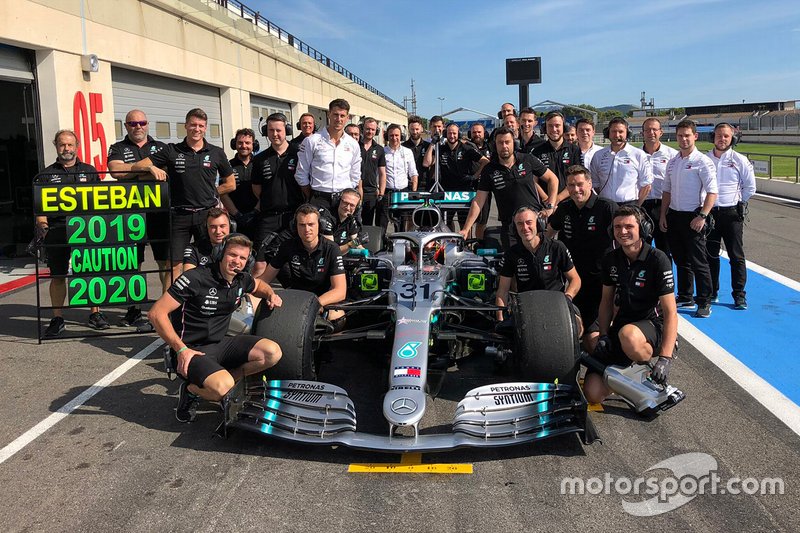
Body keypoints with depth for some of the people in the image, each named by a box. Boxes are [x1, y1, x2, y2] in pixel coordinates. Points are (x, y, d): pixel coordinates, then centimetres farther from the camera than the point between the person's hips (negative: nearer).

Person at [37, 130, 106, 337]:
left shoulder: (89, 171, 12)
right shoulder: (46, 174, 11)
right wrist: (43, 226, -8)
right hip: (57, 232, 0)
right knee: (57, 276, 4)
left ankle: (94, 314, 16)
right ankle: (57, 319, 13)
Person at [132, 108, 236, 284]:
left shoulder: (216, 153, 6)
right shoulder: (171, 151, 5)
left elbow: (230, 184, 14)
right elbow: (137, 167, 1)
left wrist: (210, 193, 4)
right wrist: (152, 167, -20)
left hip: (207, 214, 1)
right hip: (179, 215, 0)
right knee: (175, 265, -2)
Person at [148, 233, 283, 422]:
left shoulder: (241, 280, 3)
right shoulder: (195, 278, -18)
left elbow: (259, 285, 30)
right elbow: (156, 313, -18)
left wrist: (271, 294, 6)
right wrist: (181, 349, -21)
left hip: (220, 344, 7)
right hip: (191, 350, -7)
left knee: (273, 352, -14)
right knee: (223, 387, -33)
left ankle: (220, 381, 0)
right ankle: (191, 390, 1)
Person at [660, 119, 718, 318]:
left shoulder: (703, 162, -8)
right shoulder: (672, 162, 12)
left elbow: (712, 192, -13)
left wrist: (702, 216, -20)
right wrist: (663, 215, 11)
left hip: (693, 217, -6)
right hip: (674, 215, 6)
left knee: (698, 262, -3)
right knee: (680, 260, 14)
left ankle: (704, 303, 5)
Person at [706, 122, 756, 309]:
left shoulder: (740, 160, -1)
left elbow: (750, 187, 7)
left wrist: (737, 203, 4)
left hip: (732, 214, -2)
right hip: (709, 212, 2)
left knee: (736, 256, -1)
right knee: (710, 254, 9)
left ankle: (739, 295, 5)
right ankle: (711, 292, 21)